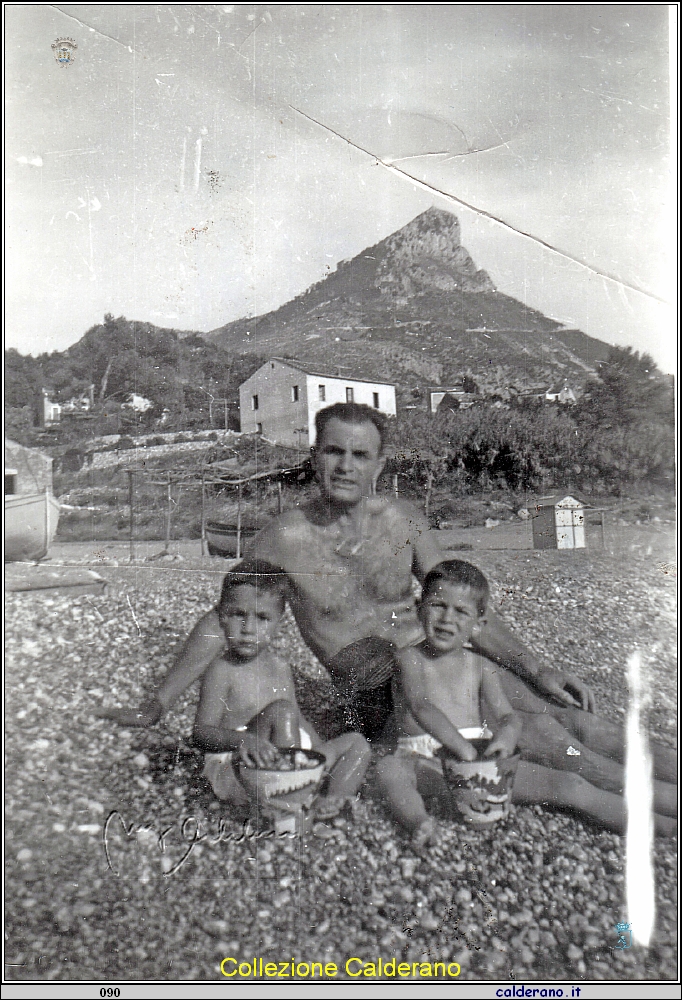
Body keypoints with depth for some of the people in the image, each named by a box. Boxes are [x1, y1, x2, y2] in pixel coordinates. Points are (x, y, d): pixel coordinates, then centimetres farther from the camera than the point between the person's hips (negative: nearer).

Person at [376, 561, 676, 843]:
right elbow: (421, 707, -19)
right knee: (388, 768, -35)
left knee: (568, 785, -8)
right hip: (426, 763, -3)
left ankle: (655, 825, -6)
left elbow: (508, 716, 1)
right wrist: (462, 747, -34)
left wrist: (506, 736, -26)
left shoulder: (481, 667, 9)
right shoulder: (409, 659, -3)